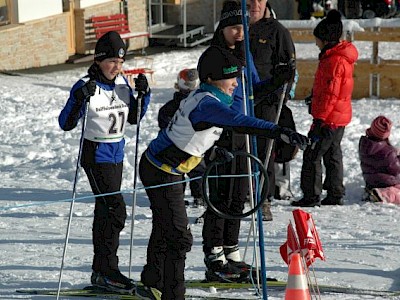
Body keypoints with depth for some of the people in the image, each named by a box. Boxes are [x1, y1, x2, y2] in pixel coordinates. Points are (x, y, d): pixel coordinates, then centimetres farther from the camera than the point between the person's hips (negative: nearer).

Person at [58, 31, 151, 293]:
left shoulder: (122, 82, 4)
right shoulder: (85, 86, -15)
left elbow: (134, 118, 12)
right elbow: (66, 124, -19)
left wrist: (144, 94, -2)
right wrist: (80, 100, -33)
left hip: (117, 154, 7)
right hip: (96, 155, -7)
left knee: (105, 211, 12)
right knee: (115, 210, -14)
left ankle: (101, 270, 20)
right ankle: (107, 270, -8)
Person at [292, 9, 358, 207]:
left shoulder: (334, 61, -20)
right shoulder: (343, 57, 12)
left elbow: (330, 94, -23)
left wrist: (319, 118, -22)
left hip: (328, 118, -10)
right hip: (340, 118, 10)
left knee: (312, 156, -5)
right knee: (332, 155, 16)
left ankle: (311, 196, -4)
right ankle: (335, 195, 21)